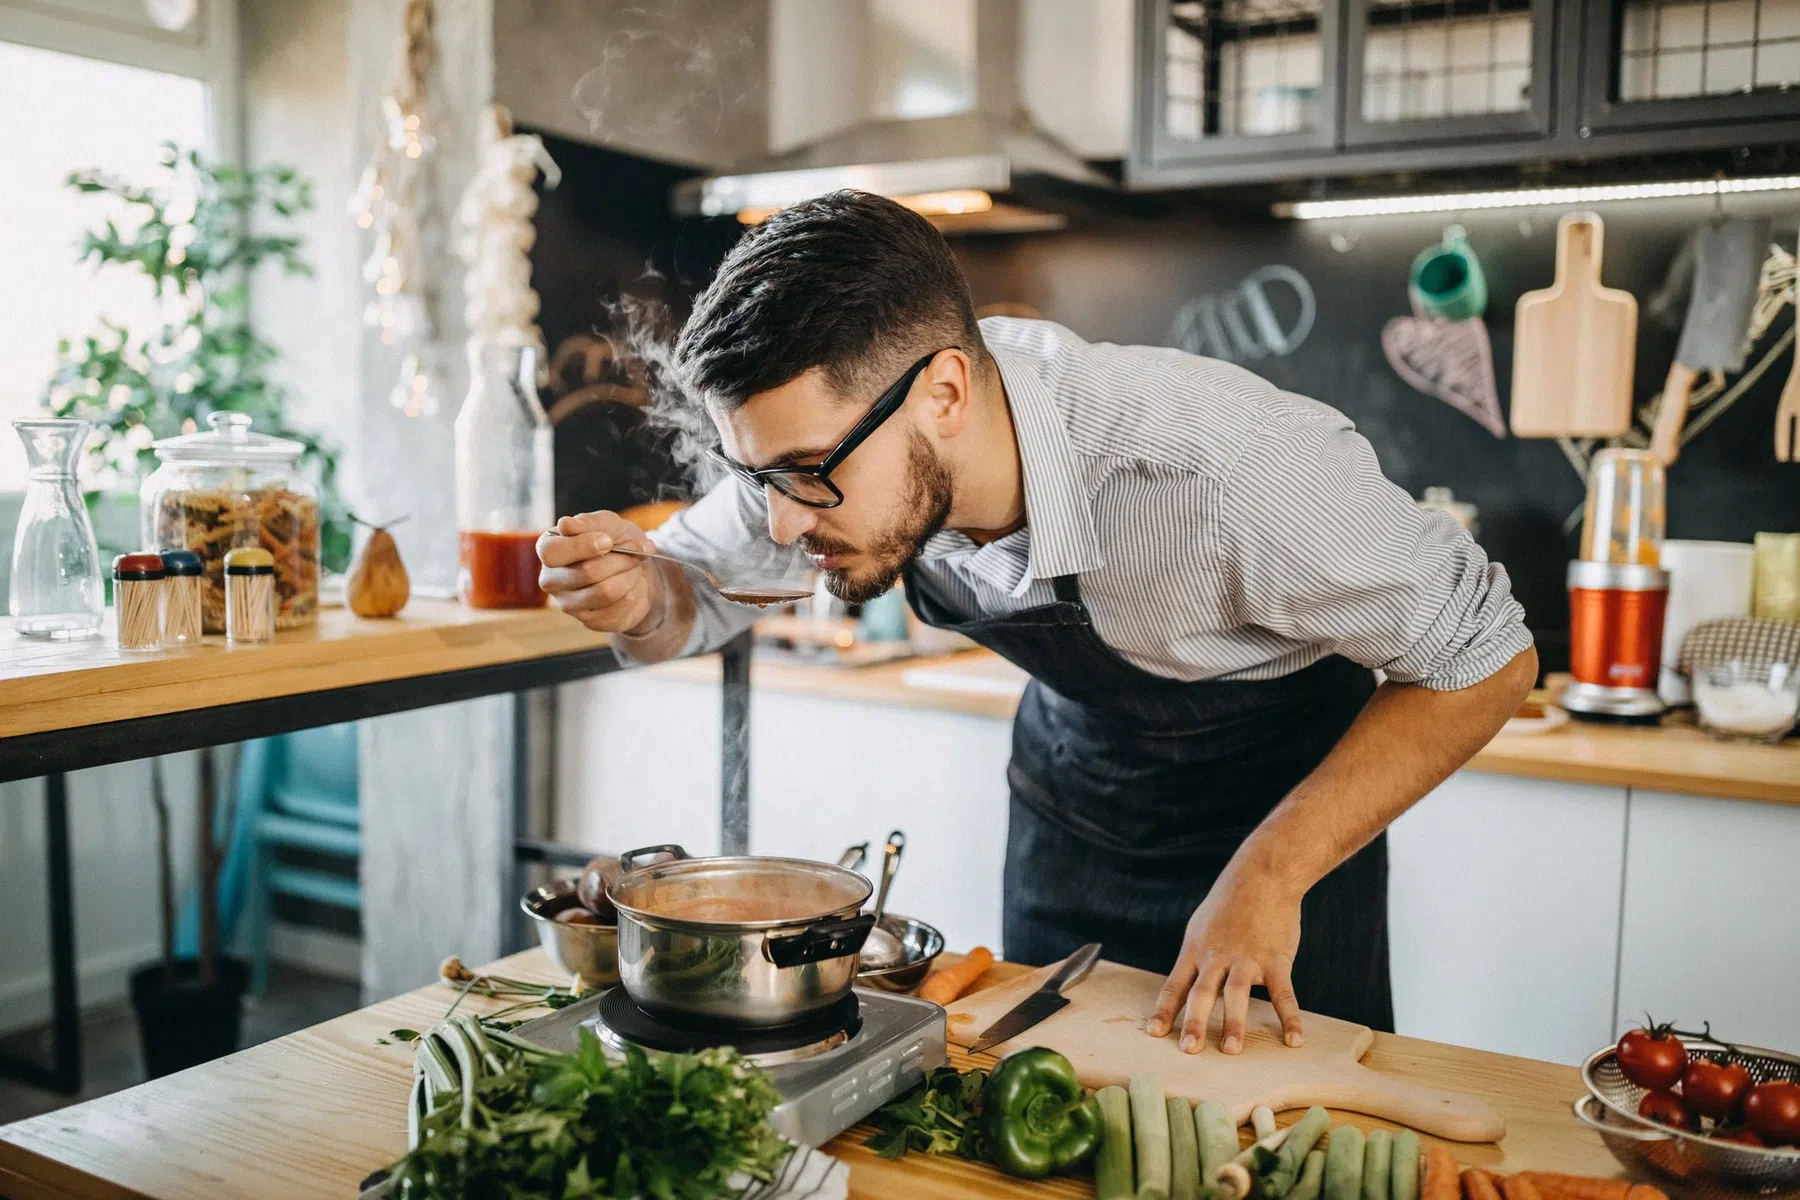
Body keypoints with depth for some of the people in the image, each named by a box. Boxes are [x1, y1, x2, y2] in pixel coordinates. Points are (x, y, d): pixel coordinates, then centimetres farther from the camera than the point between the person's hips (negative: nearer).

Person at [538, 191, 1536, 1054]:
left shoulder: (1225, 467, -40)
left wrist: (1270, 875, -29)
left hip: (1279, 799, -4)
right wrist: (640, 598, -29)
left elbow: (1485, 658, -25)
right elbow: (699, 591, -5)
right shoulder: (828, 432, -24)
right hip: (1066, 801, 4)